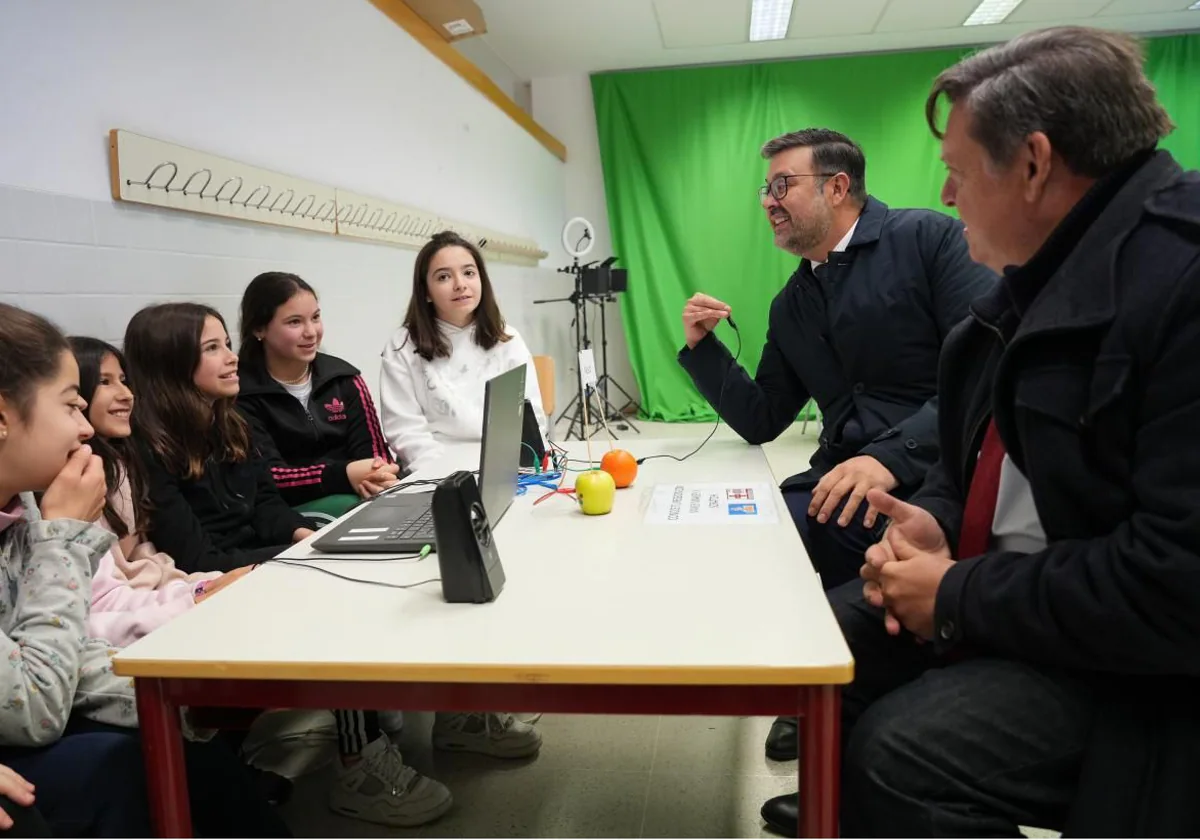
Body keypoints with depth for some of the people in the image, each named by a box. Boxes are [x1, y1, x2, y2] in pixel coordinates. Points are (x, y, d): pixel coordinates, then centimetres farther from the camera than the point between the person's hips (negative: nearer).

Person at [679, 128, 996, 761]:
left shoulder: (929, 238, -1)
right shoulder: (791, 305, 19)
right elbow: (761, 422, 19)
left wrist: (892, 456, -25)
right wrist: (701, 346, 8)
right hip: (841, 486, 6)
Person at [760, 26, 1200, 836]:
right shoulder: (1044, 272, 6)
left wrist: (959, 597, -18)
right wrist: (935, 525, -5)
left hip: (1134, 657, -8)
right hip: (994, 592, 8)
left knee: (902, 754, -24)